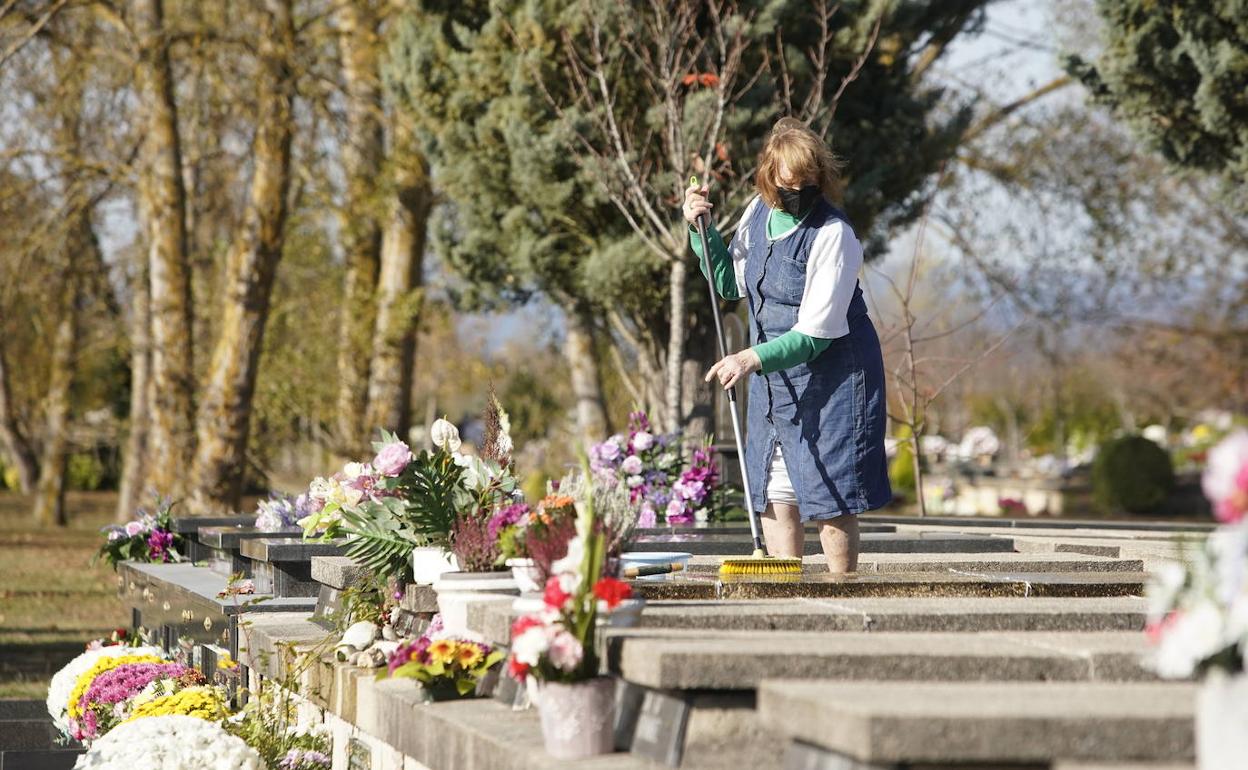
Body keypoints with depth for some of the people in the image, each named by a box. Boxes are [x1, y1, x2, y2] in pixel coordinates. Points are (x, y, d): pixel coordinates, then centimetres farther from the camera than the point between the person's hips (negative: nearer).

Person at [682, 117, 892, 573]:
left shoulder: (833, 234, -20)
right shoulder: (759, 213, 1)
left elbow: (816, 334, -22)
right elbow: (730, 283, 17)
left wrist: (752, 359, -33)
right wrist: (701, 229, 3)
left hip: (830, 377, -7)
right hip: (772, 375, 7)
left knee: (829, 499, -2)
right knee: (774, 492, 6)